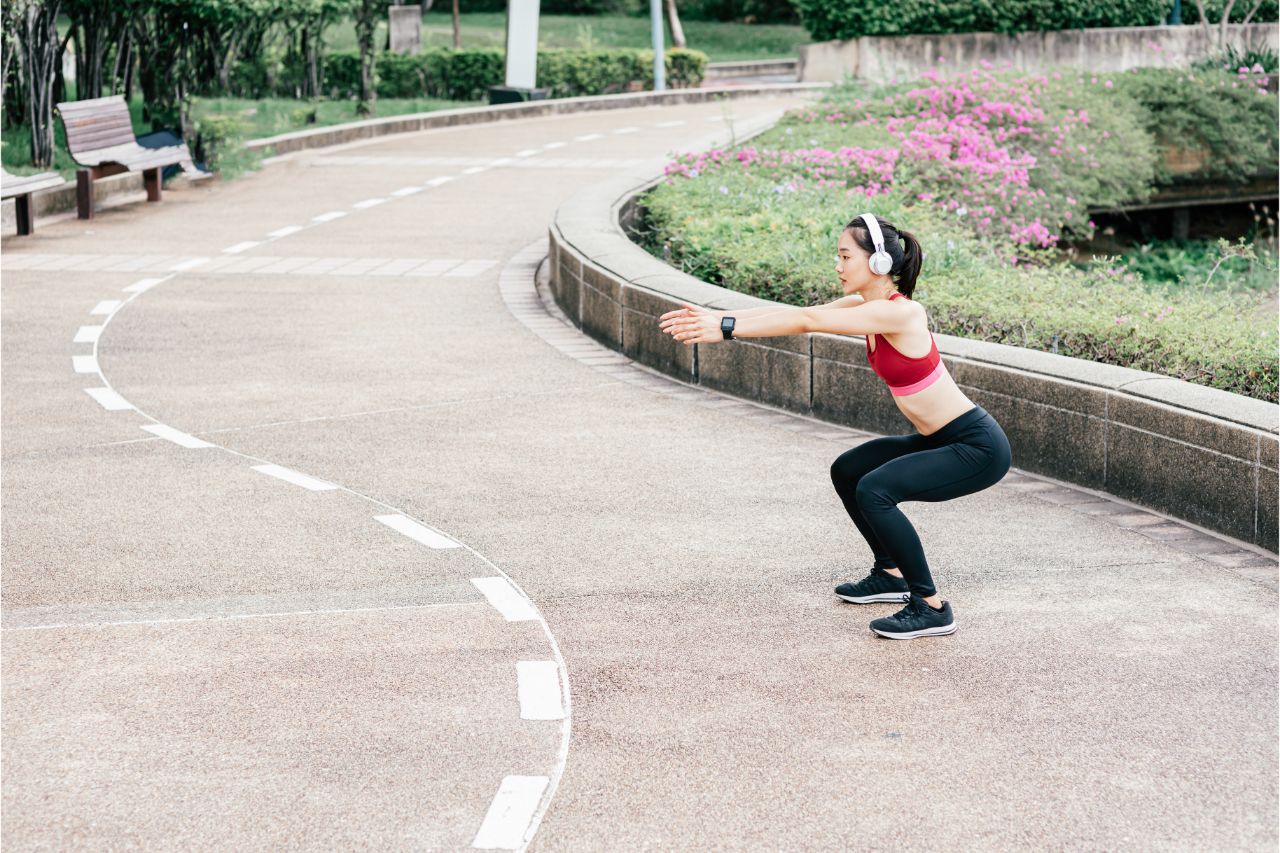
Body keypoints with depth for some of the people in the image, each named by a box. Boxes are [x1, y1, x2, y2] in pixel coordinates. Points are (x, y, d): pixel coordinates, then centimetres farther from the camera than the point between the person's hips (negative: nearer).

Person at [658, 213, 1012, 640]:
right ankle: (891, 574, 32)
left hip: (978, 446, -10)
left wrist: (727, 328, -28)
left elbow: (807, 321, -27)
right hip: (940, 439, 10)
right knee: (847, 472, 21)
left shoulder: (899, 314, -24)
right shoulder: (865, 305, 3)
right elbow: (793, 314, -1)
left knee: (874, 491, -26)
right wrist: (716, 317, -9)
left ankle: (932, 608, -17)